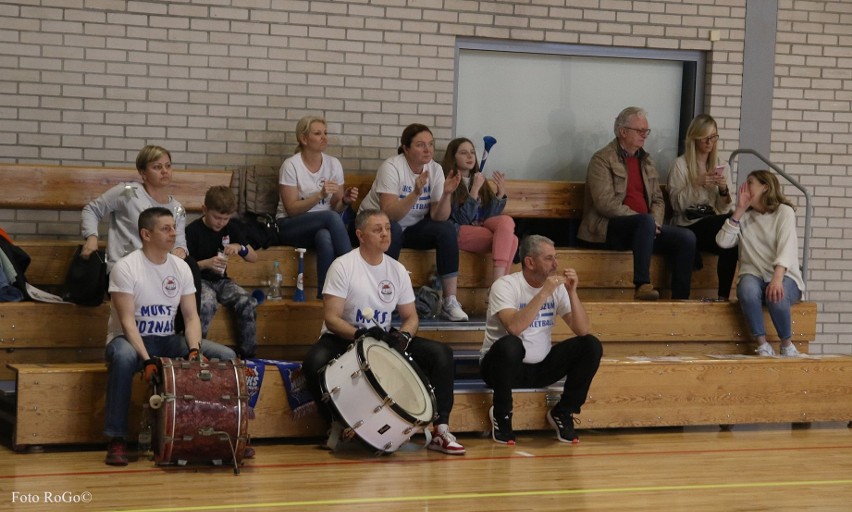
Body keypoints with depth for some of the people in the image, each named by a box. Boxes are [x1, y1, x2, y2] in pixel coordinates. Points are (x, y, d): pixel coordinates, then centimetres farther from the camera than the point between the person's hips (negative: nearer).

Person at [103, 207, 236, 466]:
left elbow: (191, 317, 1)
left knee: (226, 356, -12)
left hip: (168, 341, 6)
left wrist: (194, 349, -18)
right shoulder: (125, 268, -14)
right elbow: (127, 321, -19)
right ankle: (116, 440, -31)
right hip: (129, 339, -5)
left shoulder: (181, 267, 3)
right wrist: (146, 360, -31)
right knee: (124, 357, -42)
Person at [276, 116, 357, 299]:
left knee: (325, 237, -38)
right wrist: (320, 195, -27)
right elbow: (292, 210, -14)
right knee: (331, 218, -35)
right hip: (290, 227, -3)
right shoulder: (291, 165, -8)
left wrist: (345, 201, -17)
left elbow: (336, 208, 7)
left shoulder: (333, 164, 4)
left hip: (323, 226, 3)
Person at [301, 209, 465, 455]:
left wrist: (403, 336, -15)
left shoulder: (397, 270, 5)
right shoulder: (343, 266, -11)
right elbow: (331, 319, -16)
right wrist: (360, 334, -32)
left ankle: (439, 429, -8)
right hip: (342, 339, -5)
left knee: (441, 354, -13)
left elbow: (411, 317, 8)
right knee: (315, 362, -38)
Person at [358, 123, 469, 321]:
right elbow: (388, 213, -32)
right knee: (393, 230, -37)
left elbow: (438, 217, -12)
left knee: (447, 229, -20)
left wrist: (447, 194, -29)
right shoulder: (392, 167, -21)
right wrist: (416, 193, -42)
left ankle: (450, 302, -19)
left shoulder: (435, 169, -7)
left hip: (412, 227, 5)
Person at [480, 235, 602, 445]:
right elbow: (514, 327, -33)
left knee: (591, 346, -12)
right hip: (506, 366, -5)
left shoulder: (557, 287, 2)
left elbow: (584, 331, -6)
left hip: (541, 368, 5)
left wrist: (572, 292, -17)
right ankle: (501, 415, -14)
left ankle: (563, 414, 2)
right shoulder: (505, 286, -15)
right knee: (510, 345, -39)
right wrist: (543, 293, -30)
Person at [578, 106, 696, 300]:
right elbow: (606, 204, -14)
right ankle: (642, 285, -41)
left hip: (643, 227, 7)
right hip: (609, 229, -7)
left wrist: (655, 222, -5)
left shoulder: (646, 161, 20)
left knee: (686, 237, -14)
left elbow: (658, 200, 19)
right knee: (645, 221, -36)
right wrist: (647, 221, -18)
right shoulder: (602, 160, -4)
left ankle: (680, 299, -14)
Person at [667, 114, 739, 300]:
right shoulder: (681, 165, 5)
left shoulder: (722, 167, 18)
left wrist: (724, 189, -7)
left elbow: (725, 209, 12)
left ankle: (724, 296, -23)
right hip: (689, 227, -4)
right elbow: (676, 204, -5)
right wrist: (696, 184, -17)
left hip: (714, 224, 4)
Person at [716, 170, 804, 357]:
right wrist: (739, 210, -3)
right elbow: (723, 242, 1)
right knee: (747, 288, -34)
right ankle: (762, 345, -23)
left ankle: (787, 345, -11)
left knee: (776, 296, -37)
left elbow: (787, 247, -15)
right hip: (754, 275, 3)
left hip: (784, 276, -3)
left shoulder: (783, 212, 1)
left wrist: (777, 278, -31)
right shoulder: (744, 217, 16)